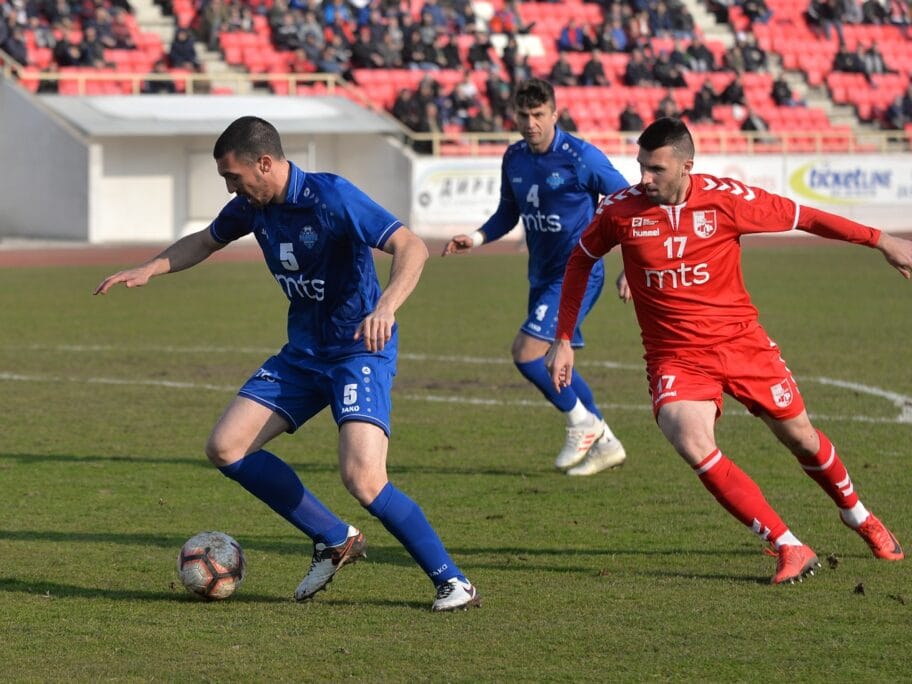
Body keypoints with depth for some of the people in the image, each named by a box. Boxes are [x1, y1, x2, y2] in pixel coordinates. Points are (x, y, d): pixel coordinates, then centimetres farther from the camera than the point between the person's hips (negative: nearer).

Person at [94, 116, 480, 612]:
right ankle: (334, 541, 11)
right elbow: (206, 241, 23)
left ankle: (451, 581, -9)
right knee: (225, 448, -1)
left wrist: (385, 307, -44)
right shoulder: (252, 207, 1)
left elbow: (412, 248, -27)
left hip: (360, 350, -8)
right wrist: (150, 269, 7)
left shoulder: (331, 198, -21)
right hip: (302, 352, 8)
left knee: (363, 480, -25)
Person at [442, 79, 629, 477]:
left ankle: (582, 423, 3)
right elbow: (508, 213, 19)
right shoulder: (514, 159, 4)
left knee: (526, 352, -18)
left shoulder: (580, 157, -16)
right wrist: (477, 238, 1)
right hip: (542, 275, 8)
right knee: (552, 365, 12)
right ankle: (604, 444, 26)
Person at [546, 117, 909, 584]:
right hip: (675, 357, 0)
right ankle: (789, 549, -16)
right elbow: (580, 261, 8)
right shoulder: (620, 210, -11)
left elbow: (804, 217, -3)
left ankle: (857, 515, 44)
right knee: (691, 443, -25)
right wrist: (563, 339, 7)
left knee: (800, 437, 11)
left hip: (740, 340, 0)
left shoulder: (725, 198, -14)